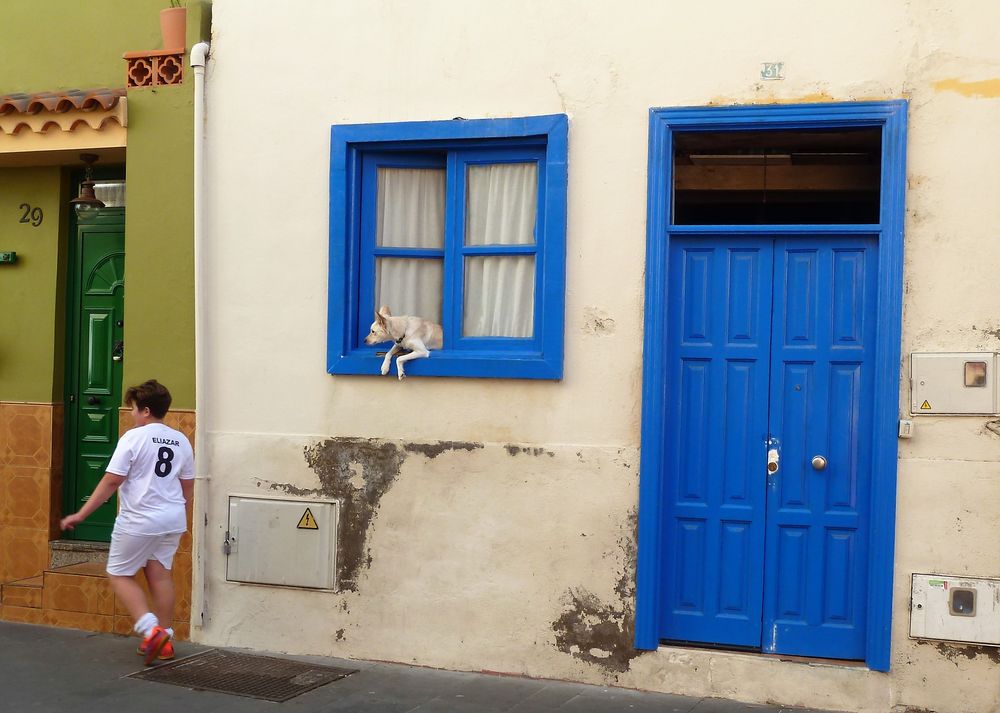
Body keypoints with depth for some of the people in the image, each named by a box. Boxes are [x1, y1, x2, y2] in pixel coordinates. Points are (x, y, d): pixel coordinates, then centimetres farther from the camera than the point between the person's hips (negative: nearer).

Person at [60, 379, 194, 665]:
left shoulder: (134, 437, -11)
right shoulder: (181, 441, 7)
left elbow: (111, 482, -13)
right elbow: (188, 488, 13)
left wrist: (80, 515, -7)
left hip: (139, 520, -6)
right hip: (173, 519, 6)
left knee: (119, 573, 8)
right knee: (160, 574, 13)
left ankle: (151, 630, -6)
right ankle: (164, 641, 14)